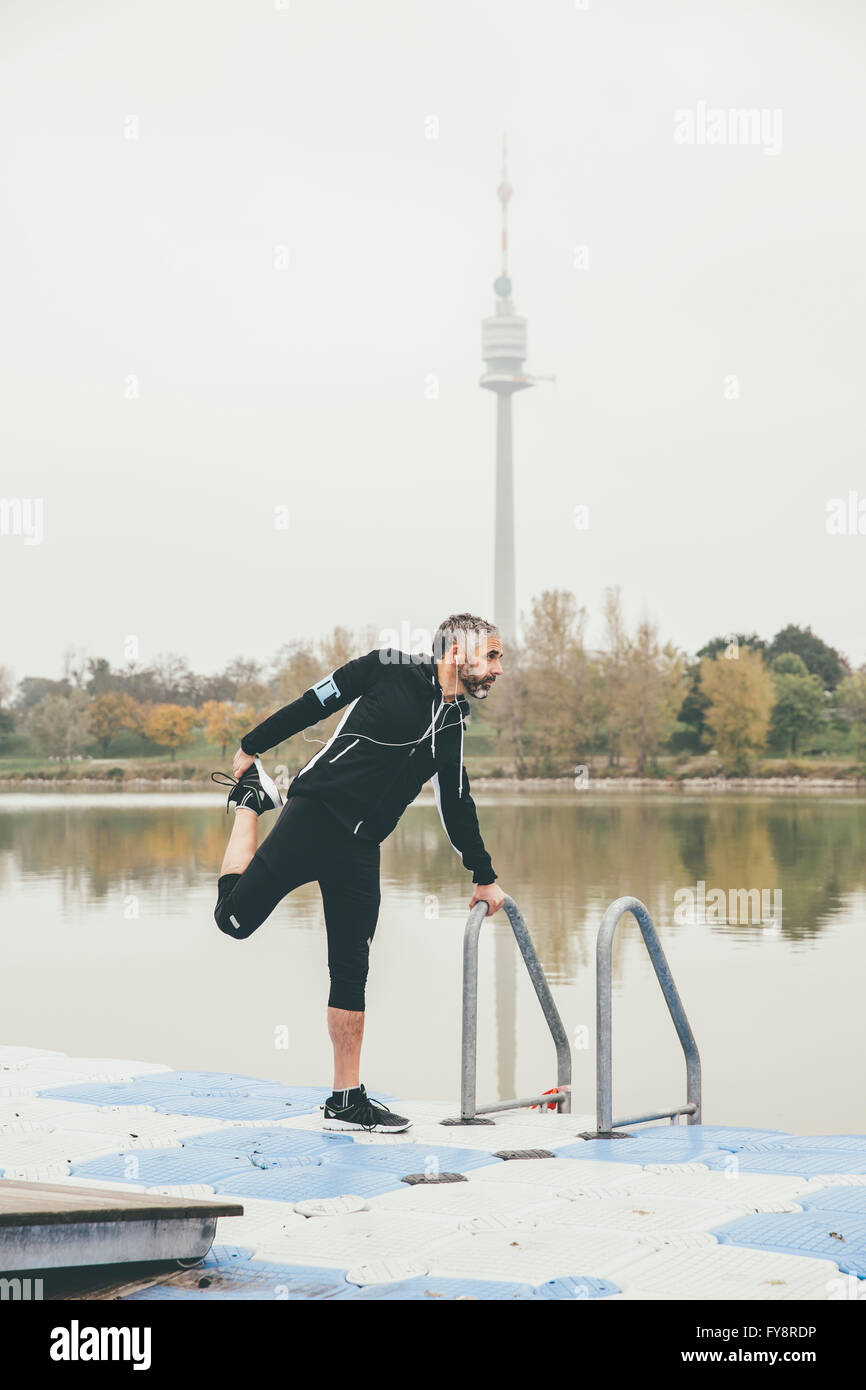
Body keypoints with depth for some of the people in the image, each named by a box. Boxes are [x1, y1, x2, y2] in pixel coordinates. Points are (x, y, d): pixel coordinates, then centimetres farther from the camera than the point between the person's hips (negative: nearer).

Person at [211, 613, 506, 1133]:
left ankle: (347, 1101, 11)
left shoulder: (454, 725, 14)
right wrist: (252, 747, 2)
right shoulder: (391, 669, -5)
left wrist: (484, 876, 29)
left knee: (352, 973, 5)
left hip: (360, 853, 6)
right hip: (313, 817, -6)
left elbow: (457, 806, 24)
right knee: (235, 918, -7)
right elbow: (314, 704, 0)